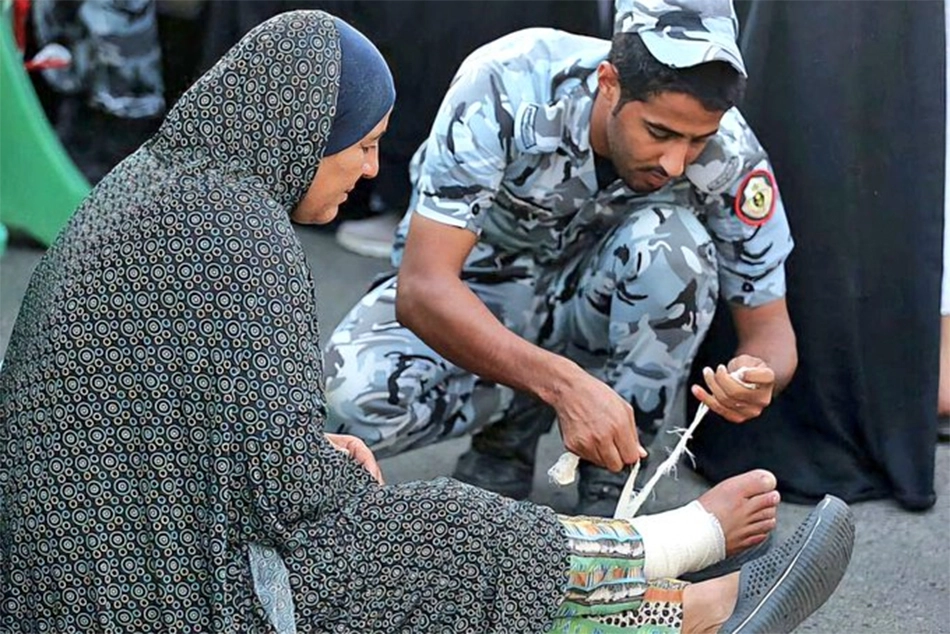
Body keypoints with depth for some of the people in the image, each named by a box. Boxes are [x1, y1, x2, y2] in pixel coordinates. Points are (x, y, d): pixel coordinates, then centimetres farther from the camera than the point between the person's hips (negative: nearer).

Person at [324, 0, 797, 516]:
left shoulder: (728, 154, -23)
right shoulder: (504, 86, -32)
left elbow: (770, 324, -13)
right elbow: (422, 287, -36)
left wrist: (758, 376, -39)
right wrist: (564, 384, -50)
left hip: (591, 297, 2)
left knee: (672, 245, -32)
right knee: (361, 396, -32)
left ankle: (608, 498, -15)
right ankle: (509, 434, 1)